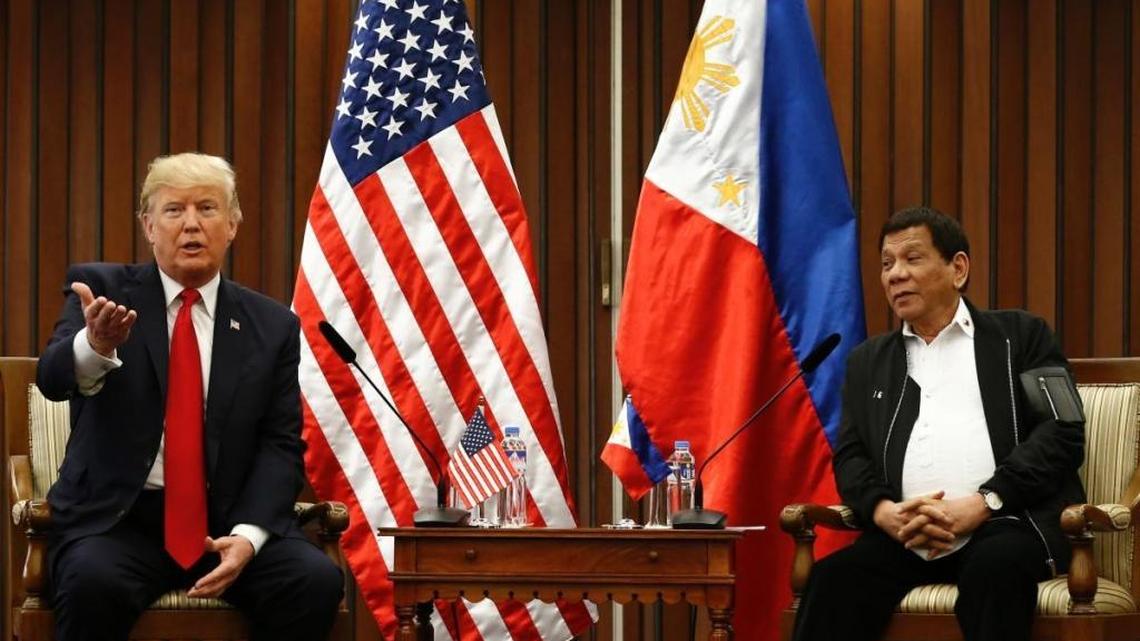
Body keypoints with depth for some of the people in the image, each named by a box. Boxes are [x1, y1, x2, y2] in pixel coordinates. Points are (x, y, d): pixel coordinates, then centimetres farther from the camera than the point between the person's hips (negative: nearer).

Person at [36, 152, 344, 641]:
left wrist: (248, 535, -12)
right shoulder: (102, 289, 3)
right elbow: (53, 379, -14)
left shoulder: (273, 326, 9)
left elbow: (280, 444, 6)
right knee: (94, 583, -34)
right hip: (117, 518, -2)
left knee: (316, 581, -24)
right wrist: (95, 345, -38)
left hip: (227, 520, 2)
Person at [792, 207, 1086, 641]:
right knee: (833, 581, -27)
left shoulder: (1020, 337, 13)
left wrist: (982, 504, -12)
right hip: (904, 537, 3)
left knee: (996, 565, -37)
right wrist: (885, 511, -8)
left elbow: (1063, 433, 1)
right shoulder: (869, 361, 25)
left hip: (1005, 523, -3)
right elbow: (850, 457, 16)